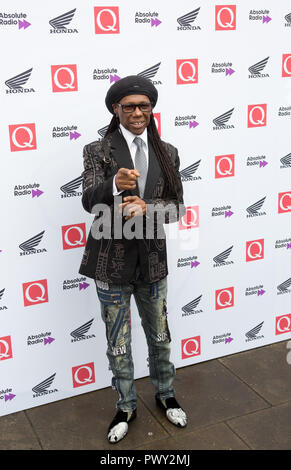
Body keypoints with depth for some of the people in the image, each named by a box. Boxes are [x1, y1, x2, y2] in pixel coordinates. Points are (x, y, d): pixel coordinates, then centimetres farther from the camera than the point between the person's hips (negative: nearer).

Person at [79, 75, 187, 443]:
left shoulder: (167, 153, 3)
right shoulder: (98, 151, -6)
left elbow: (177, 206, -2)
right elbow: (89, 200, -18)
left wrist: (145, 208, -22)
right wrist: (114, 185, -40)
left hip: (151, 259, 2)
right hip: (111, 260, -2)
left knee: (159, 334, 19)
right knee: (118, 342, 12)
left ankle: (165, 395, 43)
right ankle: (126, 406, 34)